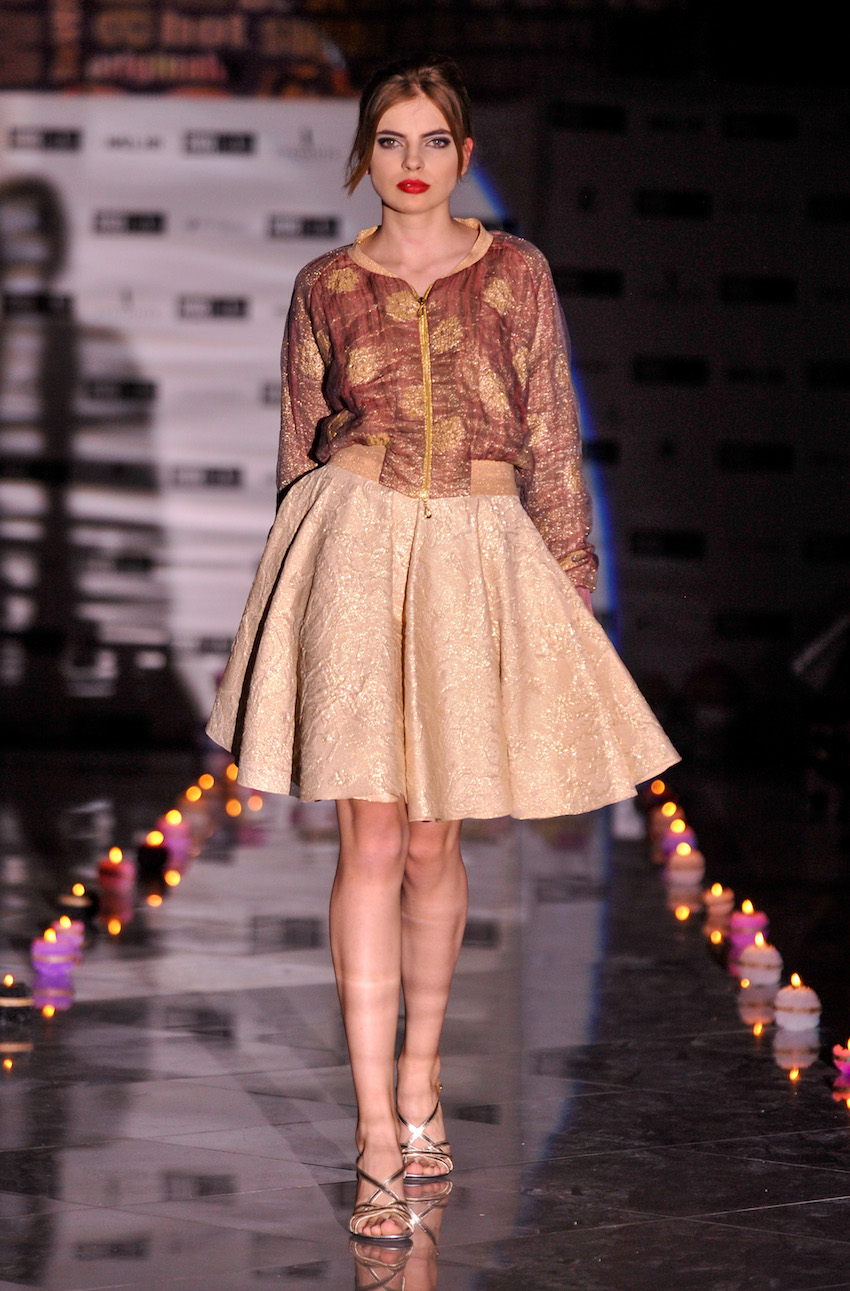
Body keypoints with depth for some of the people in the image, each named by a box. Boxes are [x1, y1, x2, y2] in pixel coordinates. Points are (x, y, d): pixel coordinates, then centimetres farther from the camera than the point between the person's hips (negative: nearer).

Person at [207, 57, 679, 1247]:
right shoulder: (327, 287, 6)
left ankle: (420, 1074, 30)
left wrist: (573, 584, 4)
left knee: (434, 838, 7)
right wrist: (310, 566, 12)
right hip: (356, 547, -1)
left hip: (477, 554, 1)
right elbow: (301, 446, 13)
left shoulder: (516, 275, 6)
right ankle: (381, 1140, -6)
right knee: (372, 837, -7)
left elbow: (551, 439, 7)